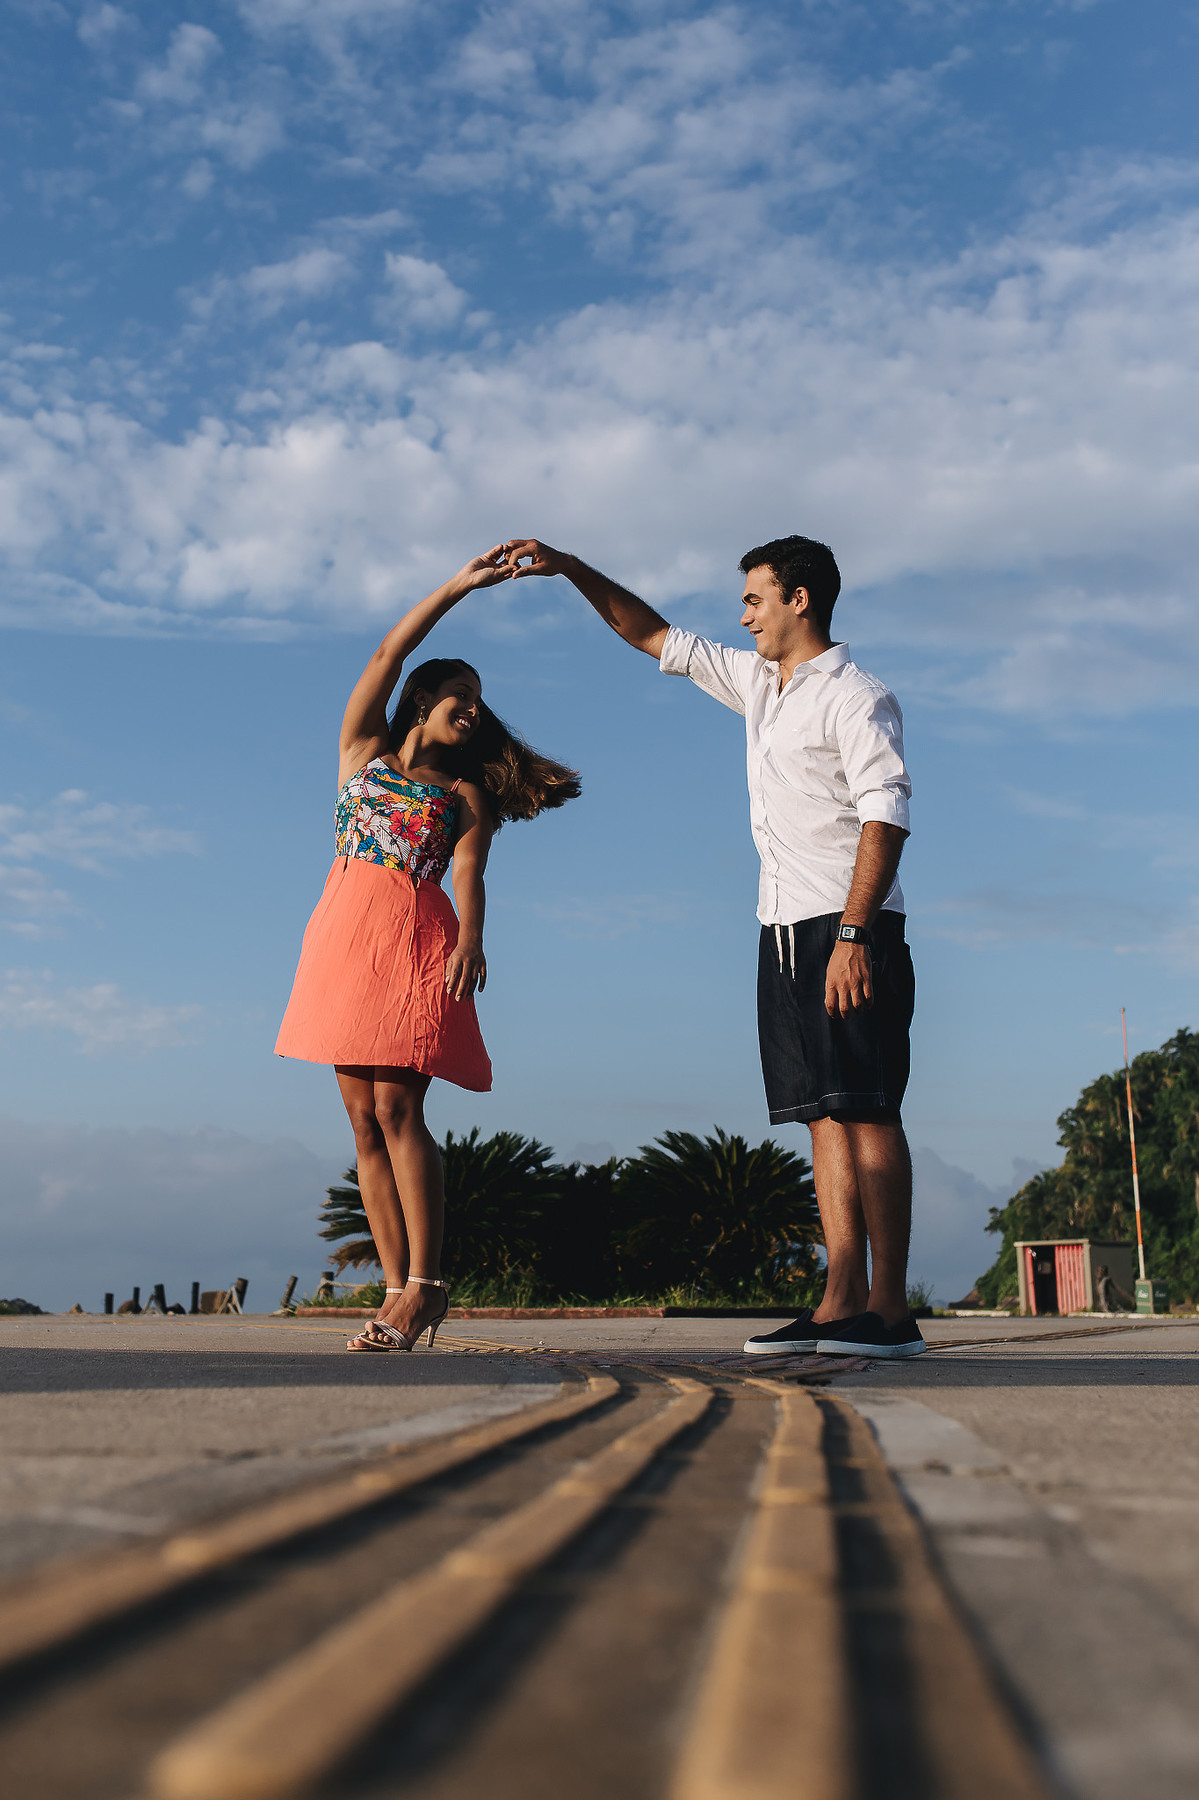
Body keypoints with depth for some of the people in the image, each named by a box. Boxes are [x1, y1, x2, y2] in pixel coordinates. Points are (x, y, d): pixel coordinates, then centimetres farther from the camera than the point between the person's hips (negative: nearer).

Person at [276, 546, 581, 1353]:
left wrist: (471, 941, -19)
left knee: (397, 1109, -14)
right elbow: (389, 653, 10)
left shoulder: (465, 794, 16)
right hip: (347, 930, 3)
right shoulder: (364, 751, 19)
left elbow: (469, 875, 1)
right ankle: (400, 1290, 2)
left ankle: (423, 1287, -15)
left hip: (417, 938, -2)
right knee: (365, 1119, -1)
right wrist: (458, 587, 9)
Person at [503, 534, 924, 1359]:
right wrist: (571, 568, 23)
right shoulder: (758, 684, 19)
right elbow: (656, 636, 27)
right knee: (825, 1113, 3)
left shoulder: (856, 697, -6)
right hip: (786, 928, 8)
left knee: (867, 1110, -10)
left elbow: (886, 814, -15)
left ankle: (890, 1311, -10)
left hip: (848, 926, -8)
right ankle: (842, 1302, 2)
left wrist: (853, 934, -23)